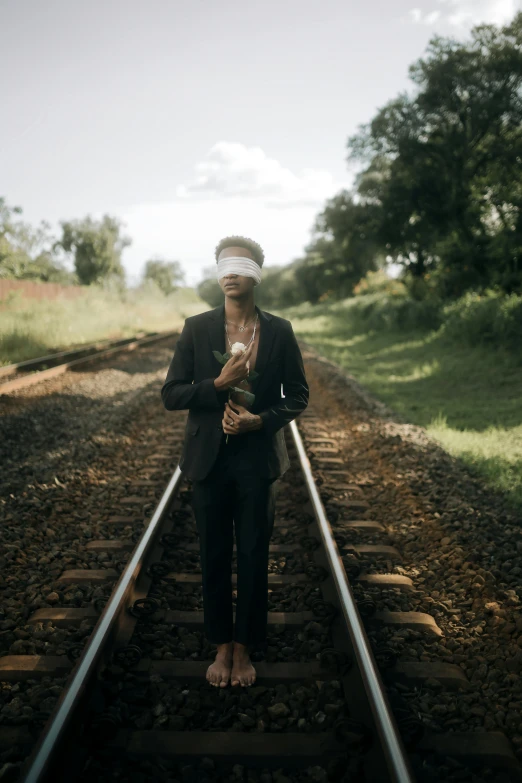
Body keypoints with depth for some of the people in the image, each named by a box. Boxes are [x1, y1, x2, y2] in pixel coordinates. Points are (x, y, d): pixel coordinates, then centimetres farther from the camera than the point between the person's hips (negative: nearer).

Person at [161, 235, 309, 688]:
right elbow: (171, 395, -3)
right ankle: (222, 647, 29)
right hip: (210, 460, 1)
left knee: (254, 558, 9)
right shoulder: (197, 328, -1)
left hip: (259, 460, 0)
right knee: (215, 558, 11)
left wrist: (261, 420, -13)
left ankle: (244, 649, 26)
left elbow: (298, 395, 4)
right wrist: (217, 385, -19)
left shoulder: (279, 330, -1)